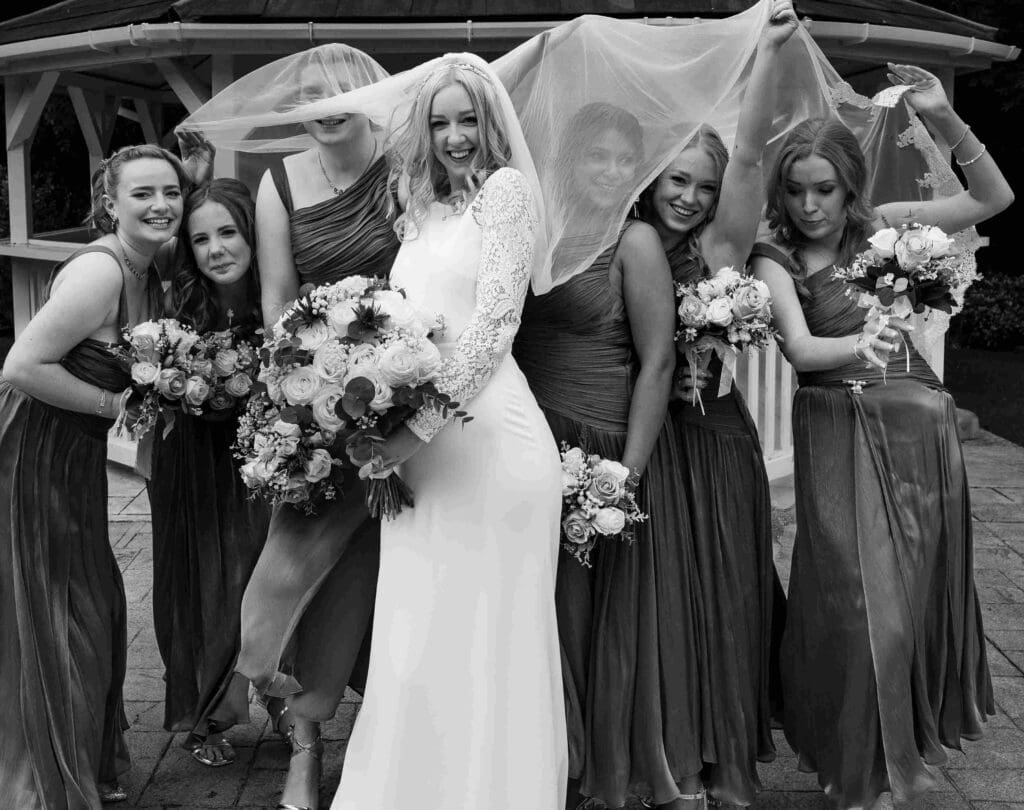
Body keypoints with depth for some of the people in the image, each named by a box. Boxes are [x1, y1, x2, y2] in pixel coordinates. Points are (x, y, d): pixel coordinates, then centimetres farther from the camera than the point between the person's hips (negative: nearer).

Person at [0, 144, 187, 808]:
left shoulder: (148, 275, 4)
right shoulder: (99, 270, -24)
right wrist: (113, 403, -20)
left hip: (78, 458, 9)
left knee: (98, 608, 18)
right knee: (54, 625, 3)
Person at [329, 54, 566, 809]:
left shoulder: (506, 188, -2)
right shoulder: (424, 210, 20)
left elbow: (492, 327, -11)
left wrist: (422, 426, -14)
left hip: (486, 439, -7)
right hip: (419, 449, 7)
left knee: (484, 636, 2)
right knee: (418, 639, 10)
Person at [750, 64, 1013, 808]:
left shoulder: (883, 227, 2)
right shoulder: (776, 259, -6)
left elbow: (995, 198, 1)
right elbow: (798, 346, -21)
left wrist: (945, 120, -11)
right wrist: (857, 346, -42)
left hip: (919, 422, 3)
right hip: (841, 436, -3)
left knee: (919, 587, 15)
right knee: (862, 600, -2)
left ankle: (912, 744, 38)